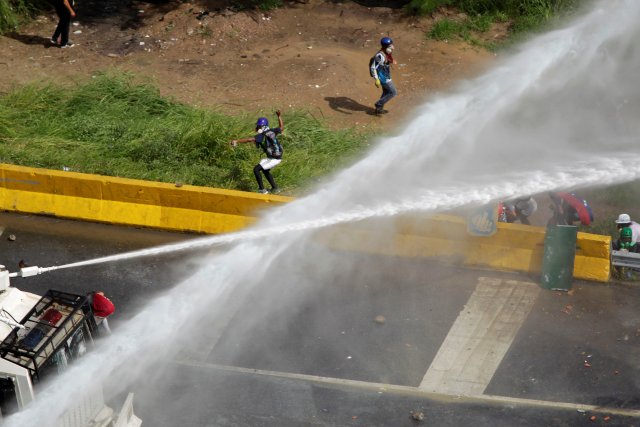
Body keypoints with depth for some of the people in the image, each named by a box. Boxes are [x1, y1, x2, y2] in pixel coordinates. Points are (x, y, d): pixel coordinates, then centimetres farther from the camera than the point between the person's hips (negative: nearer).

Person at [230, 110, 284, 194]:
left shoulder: (262, 135, -18)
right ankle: (275, 188, 33)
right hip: (278, 156, 9)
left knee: (256, 169, -9)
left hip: (273, 159, -9)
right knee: (265, 170, 28)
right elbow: (281, 128, 23)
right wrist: (279, 116, 31)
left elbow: (249, 139, -27)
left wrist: (237, 141, -28)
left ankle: (262, 189, -6)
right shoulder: (272, 131, 4)